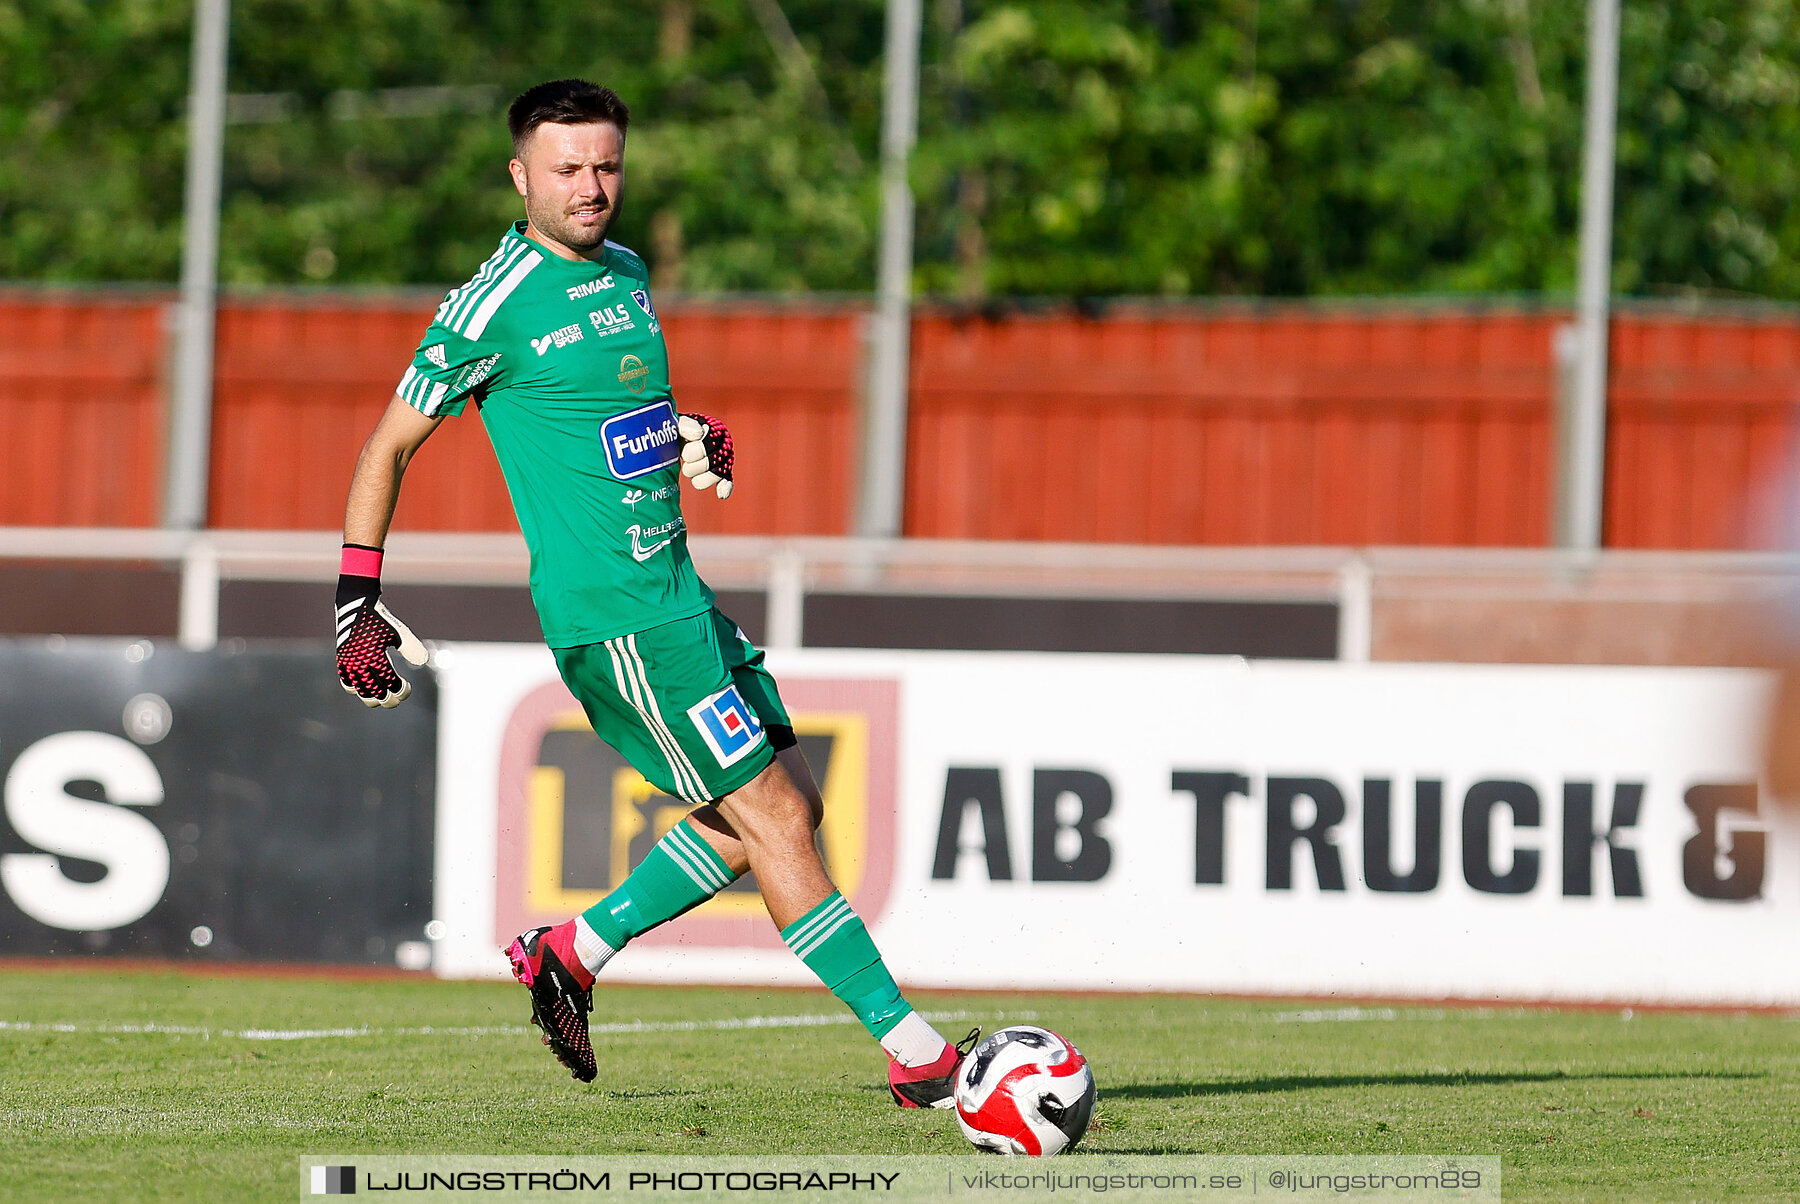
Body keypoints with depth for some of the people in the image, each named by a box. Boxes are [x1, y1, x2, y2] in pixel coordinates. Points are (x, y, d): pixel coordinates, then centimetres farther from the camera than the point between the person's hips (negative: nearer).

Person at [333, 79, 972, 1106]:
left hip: (678, 593, 9)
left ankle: (571, 955, 18)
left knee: (790, 802, 9)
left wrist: (693, 435, 6)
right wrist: (358, 606, -7)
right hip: (610, 614, -9)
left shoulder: (627, 273, 12)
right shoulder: (496, 304, -11)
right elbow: (390, 446, -4)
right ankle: (915, 1056, -6)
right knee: (774, 816, -9)